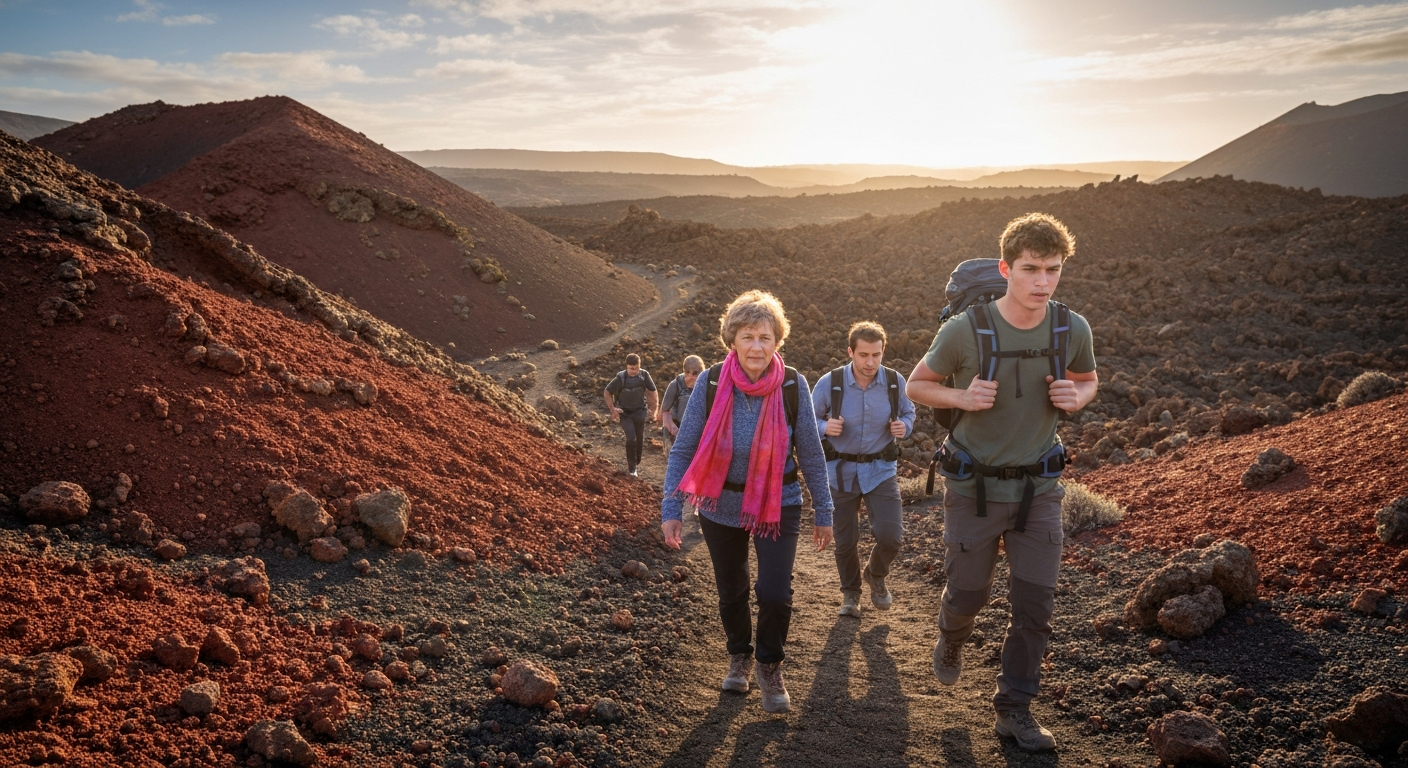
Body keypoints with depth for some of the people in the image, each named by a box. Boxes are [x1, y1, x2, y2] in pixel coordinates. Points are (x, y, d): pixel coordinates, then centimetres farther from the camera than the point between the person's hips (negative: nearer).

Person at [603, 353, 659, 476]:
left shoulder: (644, 375, -17)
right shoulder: (621, 378, -22)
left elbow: (653, 391, -1)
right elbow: (607, 392, -9)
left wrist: (655, 409, -2)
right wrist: (612, 410, -8)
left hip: (639, 411, 3)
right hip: (624, 412, -3)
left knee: (640, 439, 9)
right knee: (631, 438, -14)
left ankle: (636, 463, 32)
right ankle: (632, 469, 0)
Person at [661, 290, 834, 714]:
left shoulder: (793, 385, -15)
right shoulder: (711, 383, -16)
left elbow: (810, 453, -5)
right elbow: (683, 449, -9)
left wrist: (823, 512, 0)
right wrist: (670, 510, -12)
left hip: (778, 505, -1)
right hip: (721, 507, 1)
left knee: (775, 593, -12)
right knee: (731, 592, 16)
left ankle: (769, 666, 18)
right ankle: (740, 655, 46)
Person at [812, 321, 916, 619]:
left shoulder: (895, 382, -8)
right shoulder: (829, 384, -14)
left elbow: (908, 412, 11)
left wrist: (905, 426, -12)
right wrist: (824, 427, -24)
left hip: (881, 470, 1)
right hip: (841, 471, -1)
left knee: (891, 536, -8)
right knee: (845, 540, 9)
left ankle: (875, 575, 27)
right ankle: (850, 592, 36)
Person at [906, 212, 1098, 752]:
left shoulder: (1072, 329, -9)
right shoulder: (964, 330, -18)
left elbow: (1088, 381, 12)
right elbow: (917, 385, -3)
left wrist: (1075, 397, -13)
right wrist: (963, 397, -23)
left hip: (1039, 487, 2)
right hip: (974, 486, -2)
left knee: (1035, 603, 2)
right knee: (968, 593, 11)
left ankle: (1015, 710, 21)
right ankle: (951, 638, 48)